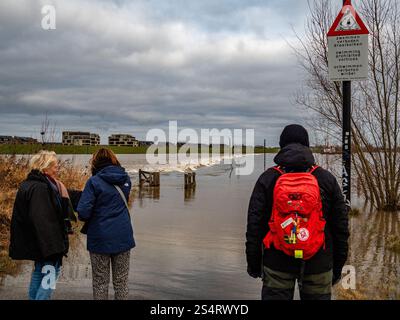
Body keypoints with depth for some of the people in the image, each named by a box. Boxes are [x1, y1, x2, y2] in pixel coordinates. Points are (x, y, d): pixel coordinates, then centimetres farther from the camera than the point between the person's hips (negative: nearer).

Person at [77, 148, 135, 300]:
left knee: (100, 283, 10)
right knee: (121, 282, 13)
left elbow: (83, 212, -17)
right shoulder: (125, 179, 3)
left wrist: (86, 219, 2)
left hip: (100, 239, -3)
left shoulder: (94, 182, -12)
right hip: (123, 238, 4)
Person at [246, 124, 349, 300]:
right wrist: (338, 265, 14)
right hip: (318, 264, 1)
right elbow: (340, 225, 5)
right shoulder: (327, 179, 2)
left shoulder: (267, 179, -2)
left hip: (277, 261, -1)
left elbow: (254, 224, -2)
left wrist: (253, 262, 7)